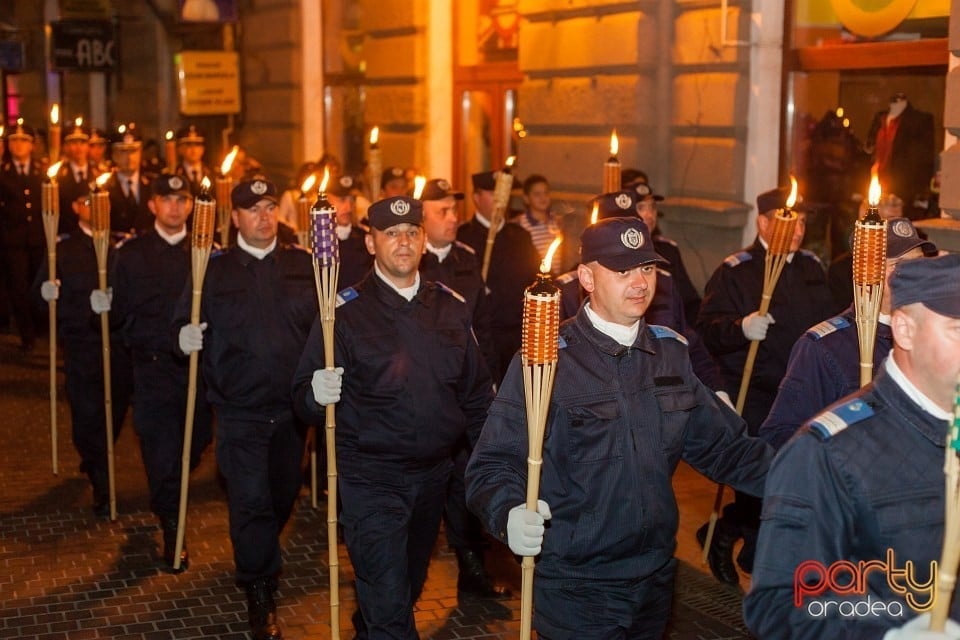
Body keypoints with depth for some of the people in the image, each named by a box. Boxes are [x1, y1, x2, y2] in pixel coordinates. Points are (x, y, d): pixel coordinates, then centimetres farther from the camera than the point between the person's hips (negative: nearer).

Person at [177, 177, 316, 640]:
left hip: (291, 407, 3)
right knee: (250, 499, -6)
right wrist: (186, 337, -20)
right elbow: (186, 325, 2)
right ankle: (260, 594, 9)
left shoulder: (301, 264, 5)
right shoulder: (214, 269, 1)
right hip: (239, 409, -3)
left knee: (283, 494, 17)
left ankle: (259, 559, 45)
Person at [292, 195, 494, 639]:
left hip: (433, 475, 5)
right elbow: (304, 399, -10)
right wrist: (317, 395, -32)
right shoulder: (346, 311, -9)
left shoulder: (451, 307, 4)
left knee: (408, 588, 23)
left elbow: (475, 392, 9)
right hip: (370, 480, -5)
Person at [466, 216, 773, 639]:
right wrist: (509, 514, -35)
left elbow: (720, 447, 9)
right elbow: (494, 463, -15)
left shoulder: (670, 351, 6)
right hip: (574, 589, -5)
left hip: (656, 581, 6)